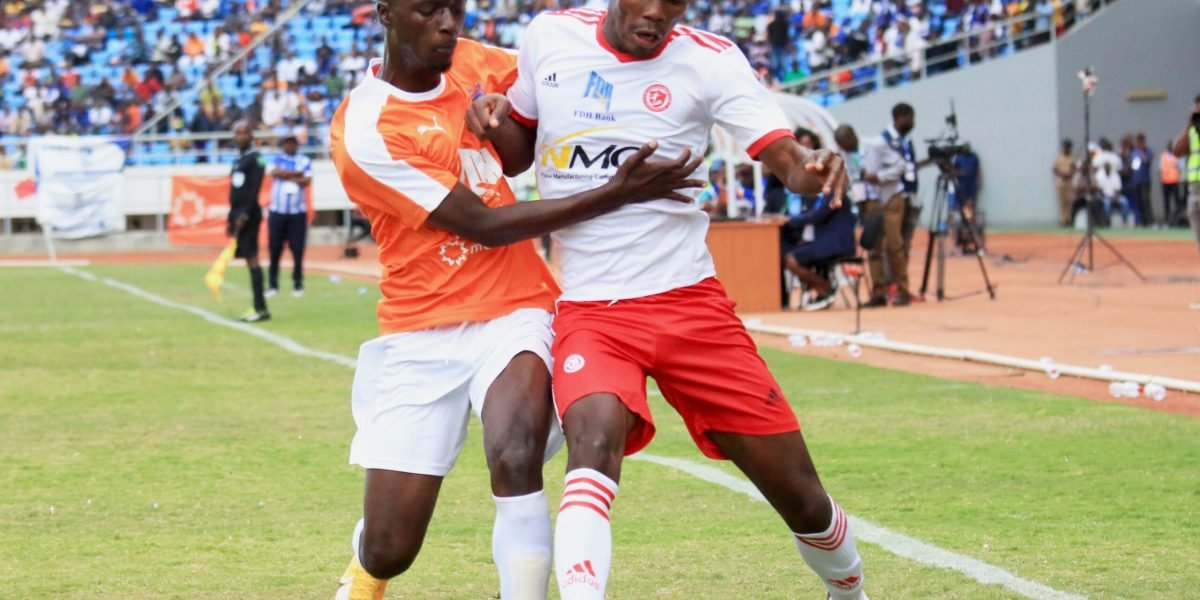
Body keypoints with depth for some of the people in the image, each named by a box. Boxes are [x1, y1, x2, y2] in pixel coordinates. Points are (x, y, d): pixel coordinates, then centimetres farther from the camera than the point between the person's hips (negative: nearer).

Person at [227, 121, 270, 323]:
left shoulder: (255, 159, -7)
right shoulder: (238, 160, 19)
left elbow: (254, 190, -16)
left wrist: (244, 215, -22)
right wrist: (231, 219, 20)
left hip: (249, 215, -9)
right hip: (238, 215, 9)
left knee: (252, 259, -11)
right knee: (249, 259, 7)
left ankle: (261, 309, -13)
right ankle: (258, 308, 8)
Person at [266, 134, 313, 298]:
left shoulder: (304, 161, 7)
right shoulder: (276, 160, 7)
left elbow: (307, 181, -7)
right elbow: (275, 172, -13)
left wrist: (286, 176, -8)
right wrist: (296, 174, -10)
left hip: (298, 212, 0)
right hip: (277, 211, 0)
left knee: (298, 249, -2)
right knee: (274, 249, 0)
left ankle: (298, 284, 6)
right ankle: (272, 284, 6)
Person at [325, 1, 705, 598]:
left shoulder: (474, 64, 3)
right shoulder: (363, 131, -14)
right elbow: (485, 224, -15)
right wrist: (618, 193, -18)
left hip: (514, 315, 3)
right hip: (420, 333, -2)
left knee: (516, 457, -30)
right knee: (387, 550, 0)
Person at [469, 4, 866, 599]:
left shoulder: (708, 59, -4)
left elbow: (785, 155, -16)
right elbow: (521, 146, 17)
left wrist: (812, 167, -39)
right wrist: (495, 120, -6)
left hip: (689, 300, 0)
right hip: (588, 310, 0)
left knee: (802, 498, 3)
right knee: (594, 435, -33)